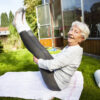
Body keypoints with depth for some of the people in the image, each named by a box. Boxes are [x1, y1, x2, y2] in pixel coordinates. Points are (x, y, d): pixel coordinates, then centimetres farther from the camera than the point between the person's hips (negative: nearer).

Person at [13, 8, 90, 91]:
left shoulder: (75, 50, -27)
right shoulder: (69, 47, 3)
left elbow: (52, 65, -31)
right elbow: (57, 57, 18)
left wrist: (38, 61, -13)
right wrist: (40, 56, 9)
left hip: (56, 83, -8)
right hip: (56, 75, 8)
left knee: (39, 52, -11)